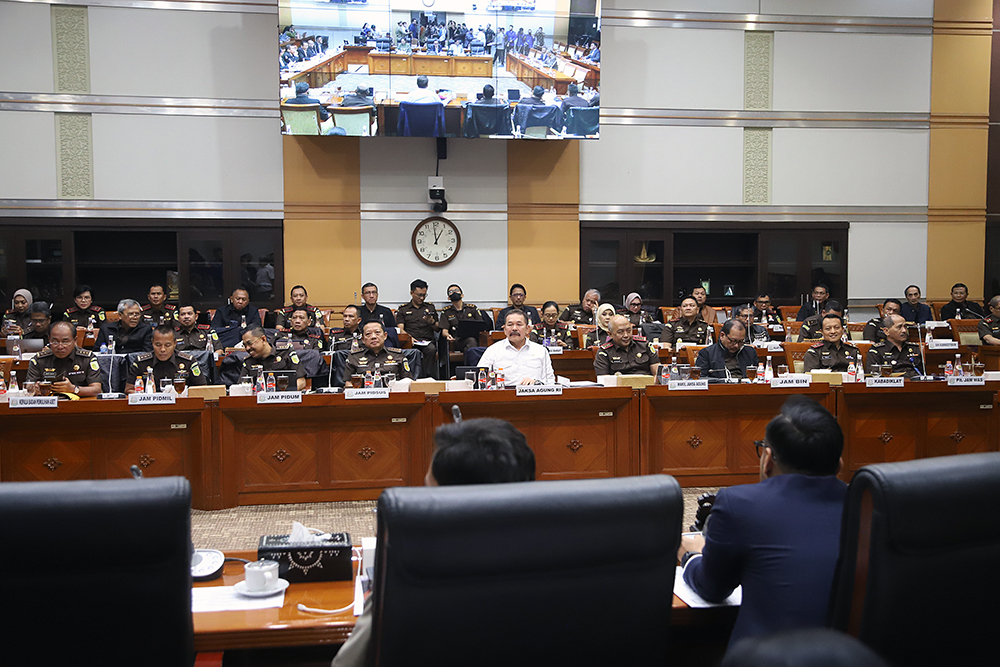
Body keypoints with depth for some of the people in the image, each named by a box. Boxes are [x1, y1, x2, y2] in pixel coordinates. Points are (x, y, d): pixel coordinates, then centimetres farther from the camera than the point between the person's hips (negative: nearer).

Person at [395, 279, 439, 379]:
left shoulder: (430, 307, 24)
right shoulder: (403, 309, 19)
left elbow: (438, 329, 20)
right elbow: (400, 329, 6)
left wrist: (432, 322, -3)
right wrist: (408, 337, -16)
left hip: (428, 341, 1)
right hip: (410, 342, -1)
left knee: (431, 350, -36)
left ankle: (430, 377, -32)